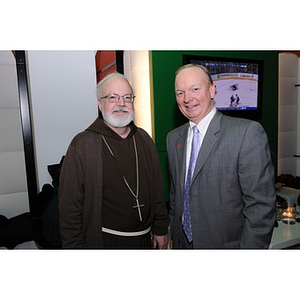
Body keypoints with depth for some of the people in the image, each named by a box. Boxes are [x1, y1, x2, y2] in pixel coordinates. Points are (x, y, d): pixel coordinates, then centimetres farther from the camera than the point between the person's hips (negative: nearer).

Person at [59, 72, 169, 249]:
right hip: (104, 241, -4)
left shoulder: (144, 139, 2)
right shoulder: (82, 145, -14)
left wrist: (161, 229, 6)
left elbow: (157, 189, 5)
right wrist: (74, 245, -12)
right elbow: (70, 205, -13)